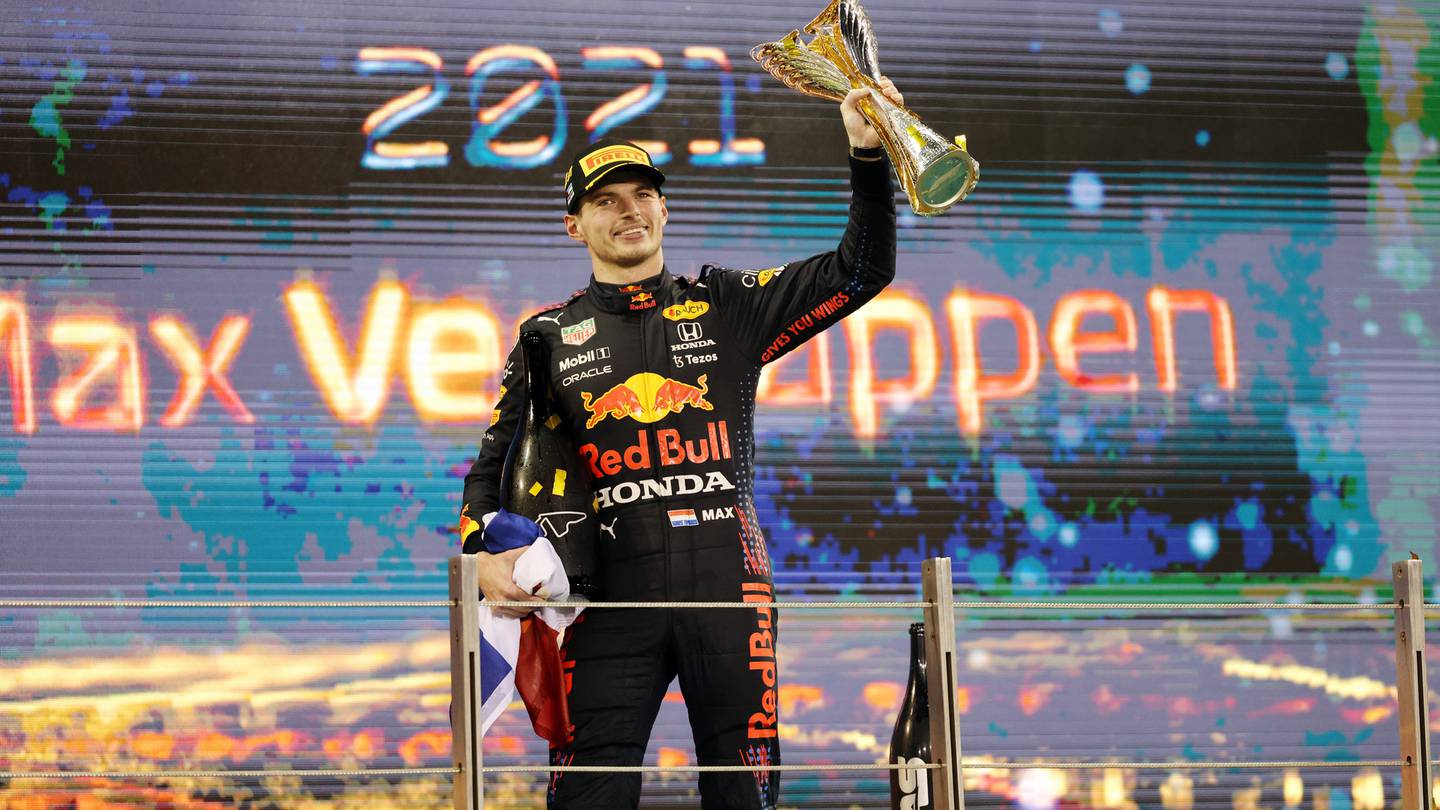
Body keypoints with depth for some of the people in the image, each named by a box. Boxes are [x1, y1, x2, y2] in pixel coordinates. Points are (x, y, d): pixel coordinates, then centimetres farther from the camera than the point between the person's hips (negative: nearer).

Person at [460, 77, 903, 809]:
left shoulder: (727, 307, 13)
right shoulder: (550, 337, 15)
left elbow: (860, 272, 7)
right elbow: (494, 467, 15)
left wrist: (868, 155, -6)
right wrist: (486, 552, -5)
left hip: (728, 584, 0)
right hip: (612, 597, 0)